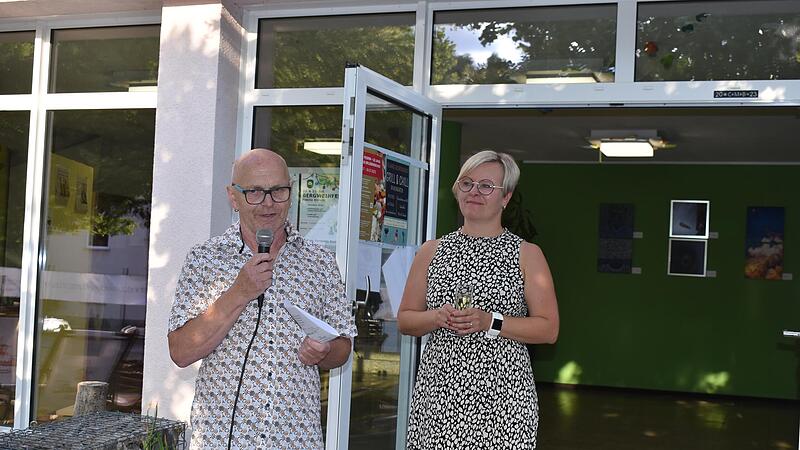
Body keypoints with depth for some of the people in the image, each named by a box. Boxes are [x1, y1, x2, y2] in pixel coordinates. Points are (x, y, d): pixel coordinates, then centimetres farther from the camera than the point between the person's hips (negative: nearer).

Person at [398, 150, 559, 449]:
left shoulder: (527, 255, 5)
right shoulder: (431, 252, 11)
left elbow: (548, 329, 0)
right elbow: (404, 320, 13)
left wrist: (490, 322, -12)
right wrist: (438, 317, -7)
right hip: (437, 392, 2)